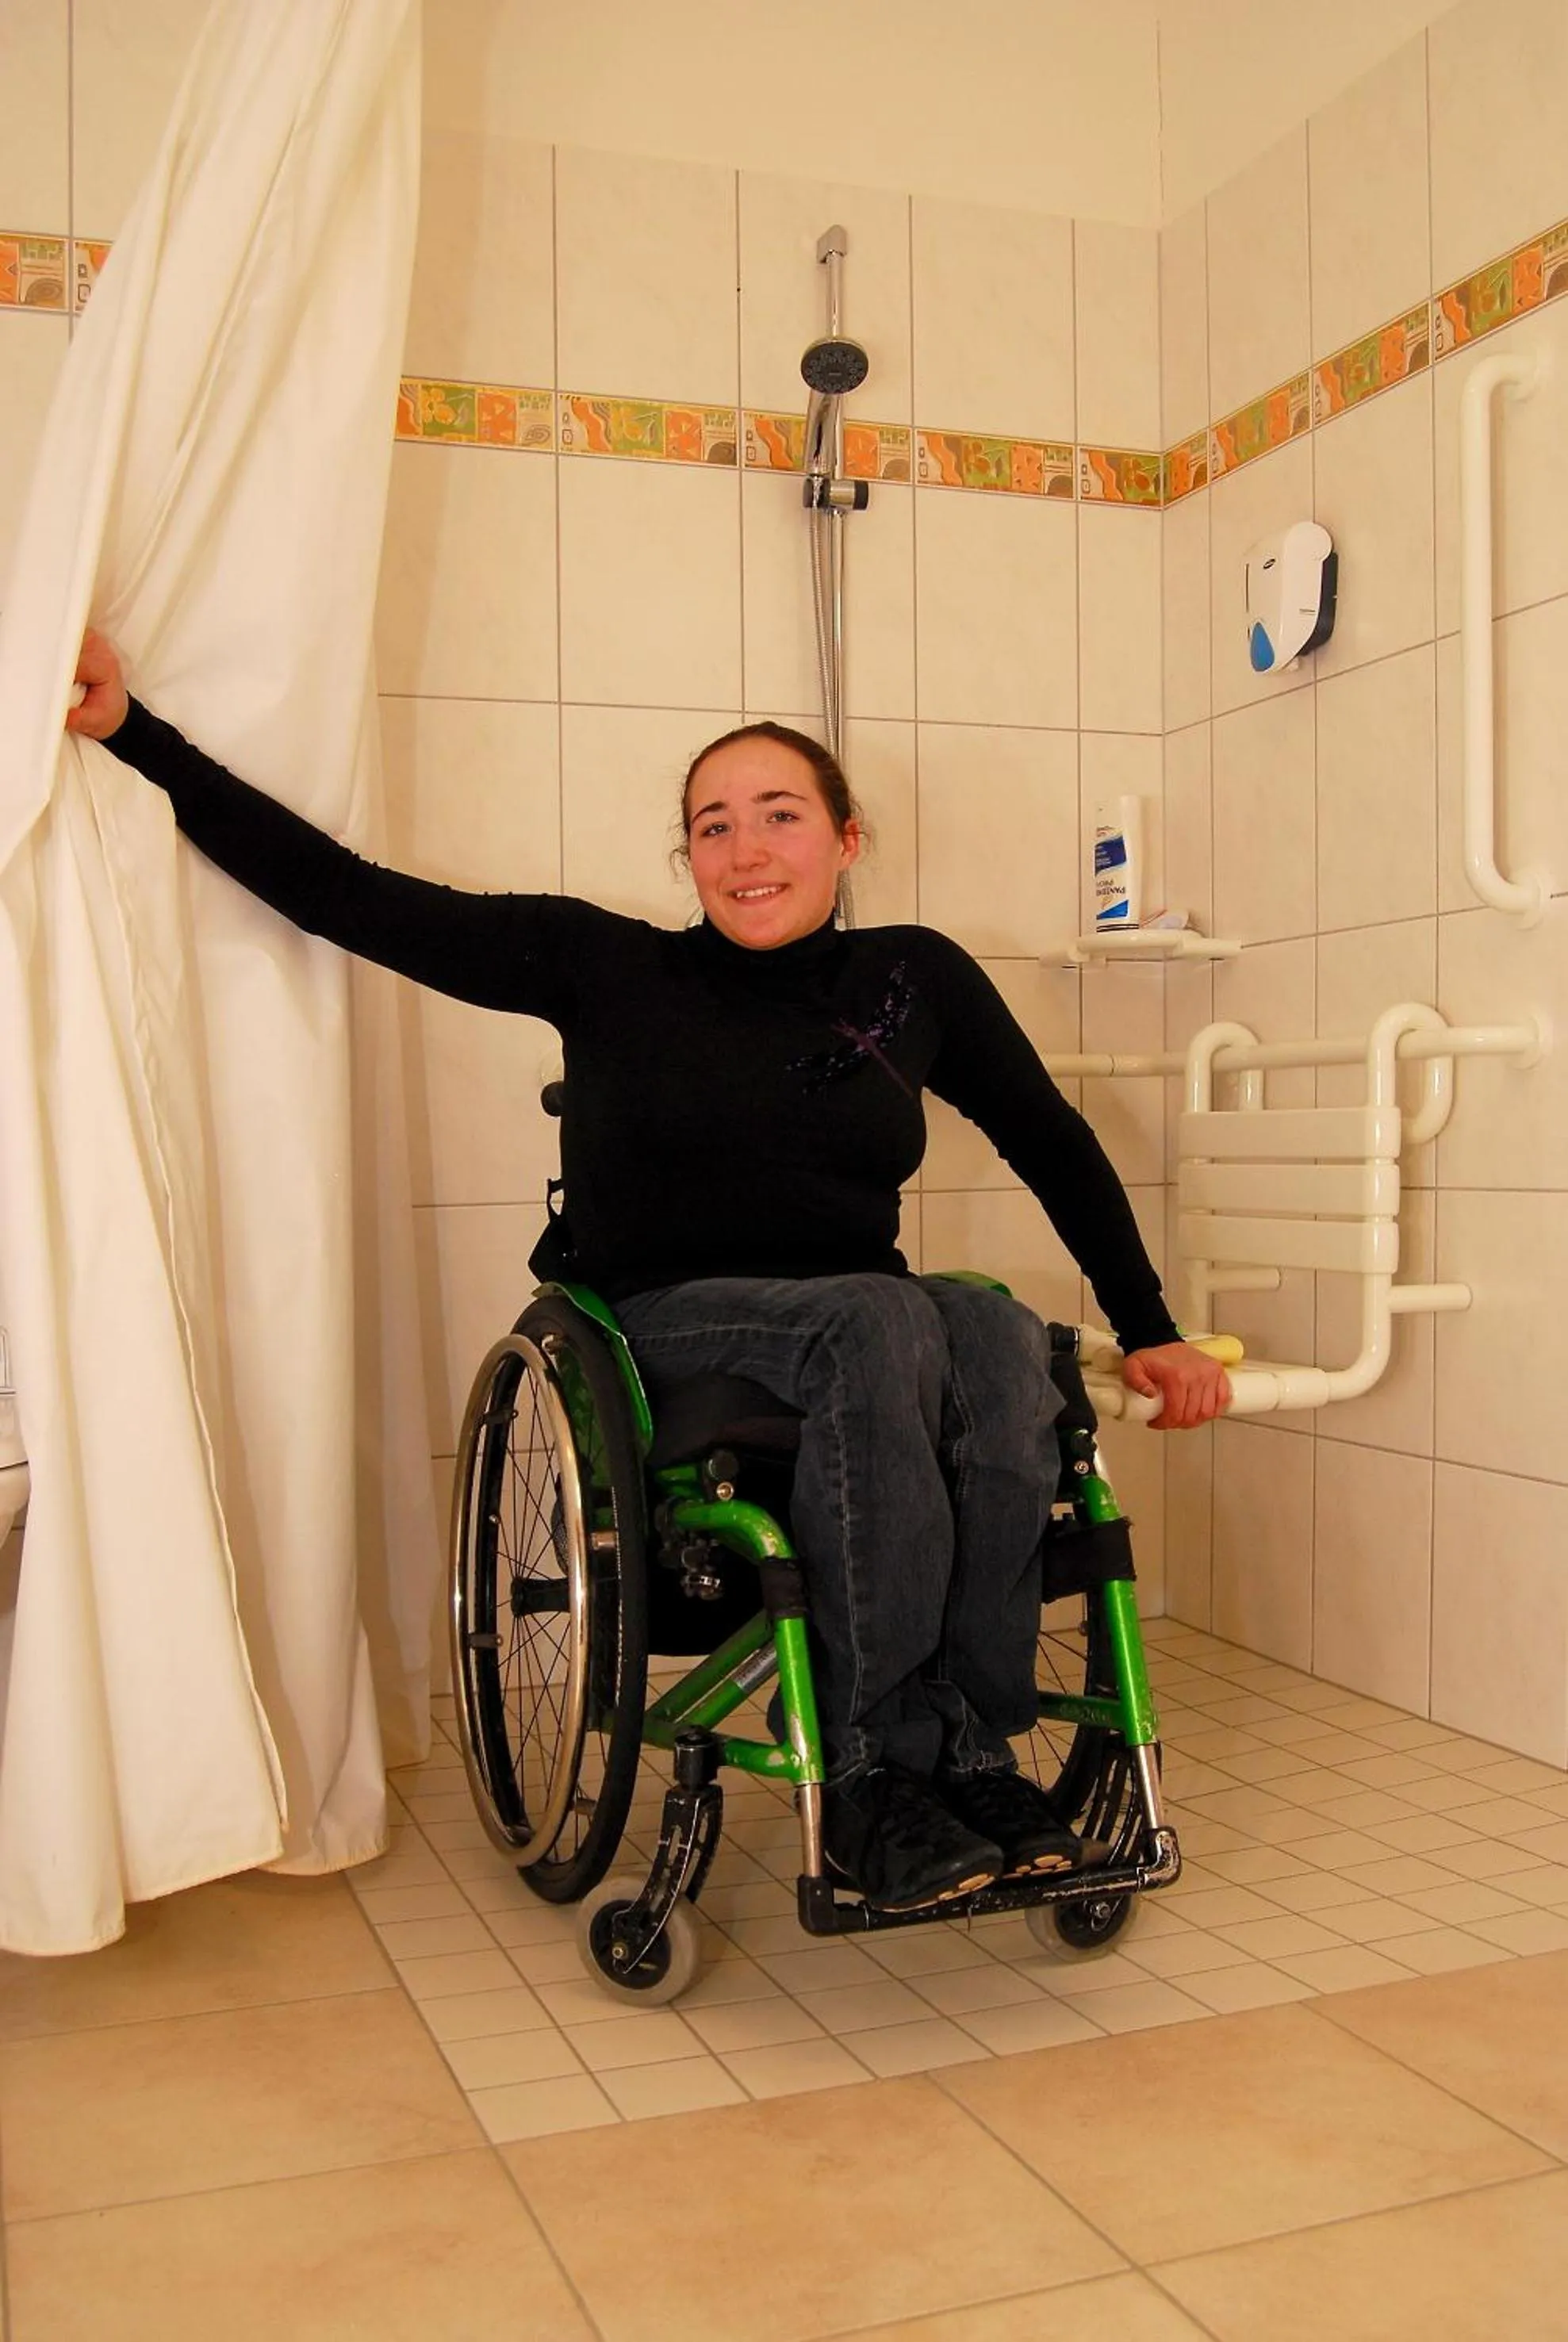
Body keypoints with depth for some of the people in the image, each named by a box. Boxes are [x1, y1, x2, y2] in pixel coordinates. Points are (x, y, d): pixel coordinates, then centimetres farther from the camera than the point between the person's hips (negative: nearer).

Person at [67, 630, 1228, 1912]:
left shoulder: (916, 978, 7)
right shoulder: (609, 966, 0)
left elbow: (1055, 1147, 15)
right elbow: (340, 892, -2)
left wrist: (1151, 1333, 10)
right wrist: (131, 731, -5)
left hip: (862, 1323, 3)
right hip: (662, 1326, -3)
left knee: (1000, 1336, -30)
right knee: (883, 1322, -33)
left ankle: (976, 1752, -22)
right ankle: (883, 1770, -26)